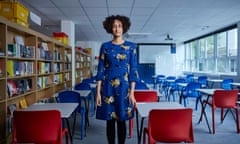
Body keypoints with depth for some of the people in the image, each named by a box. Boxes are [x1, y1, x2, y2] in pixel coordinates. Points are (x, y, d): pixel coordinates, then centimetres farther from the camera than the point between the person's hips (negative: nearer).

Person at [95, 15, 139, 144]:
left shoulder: (131, 46, 2)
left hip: (124, 87, -1)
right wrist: (98, 92, -4)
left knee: (122, 120, 7)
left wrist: (132, 92, -7)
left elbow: (133, 70, 0)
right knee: (110, 120, 8)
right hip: (108, 87, 1)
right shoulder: (105, 46, 4)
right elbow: (101, 69, 2)